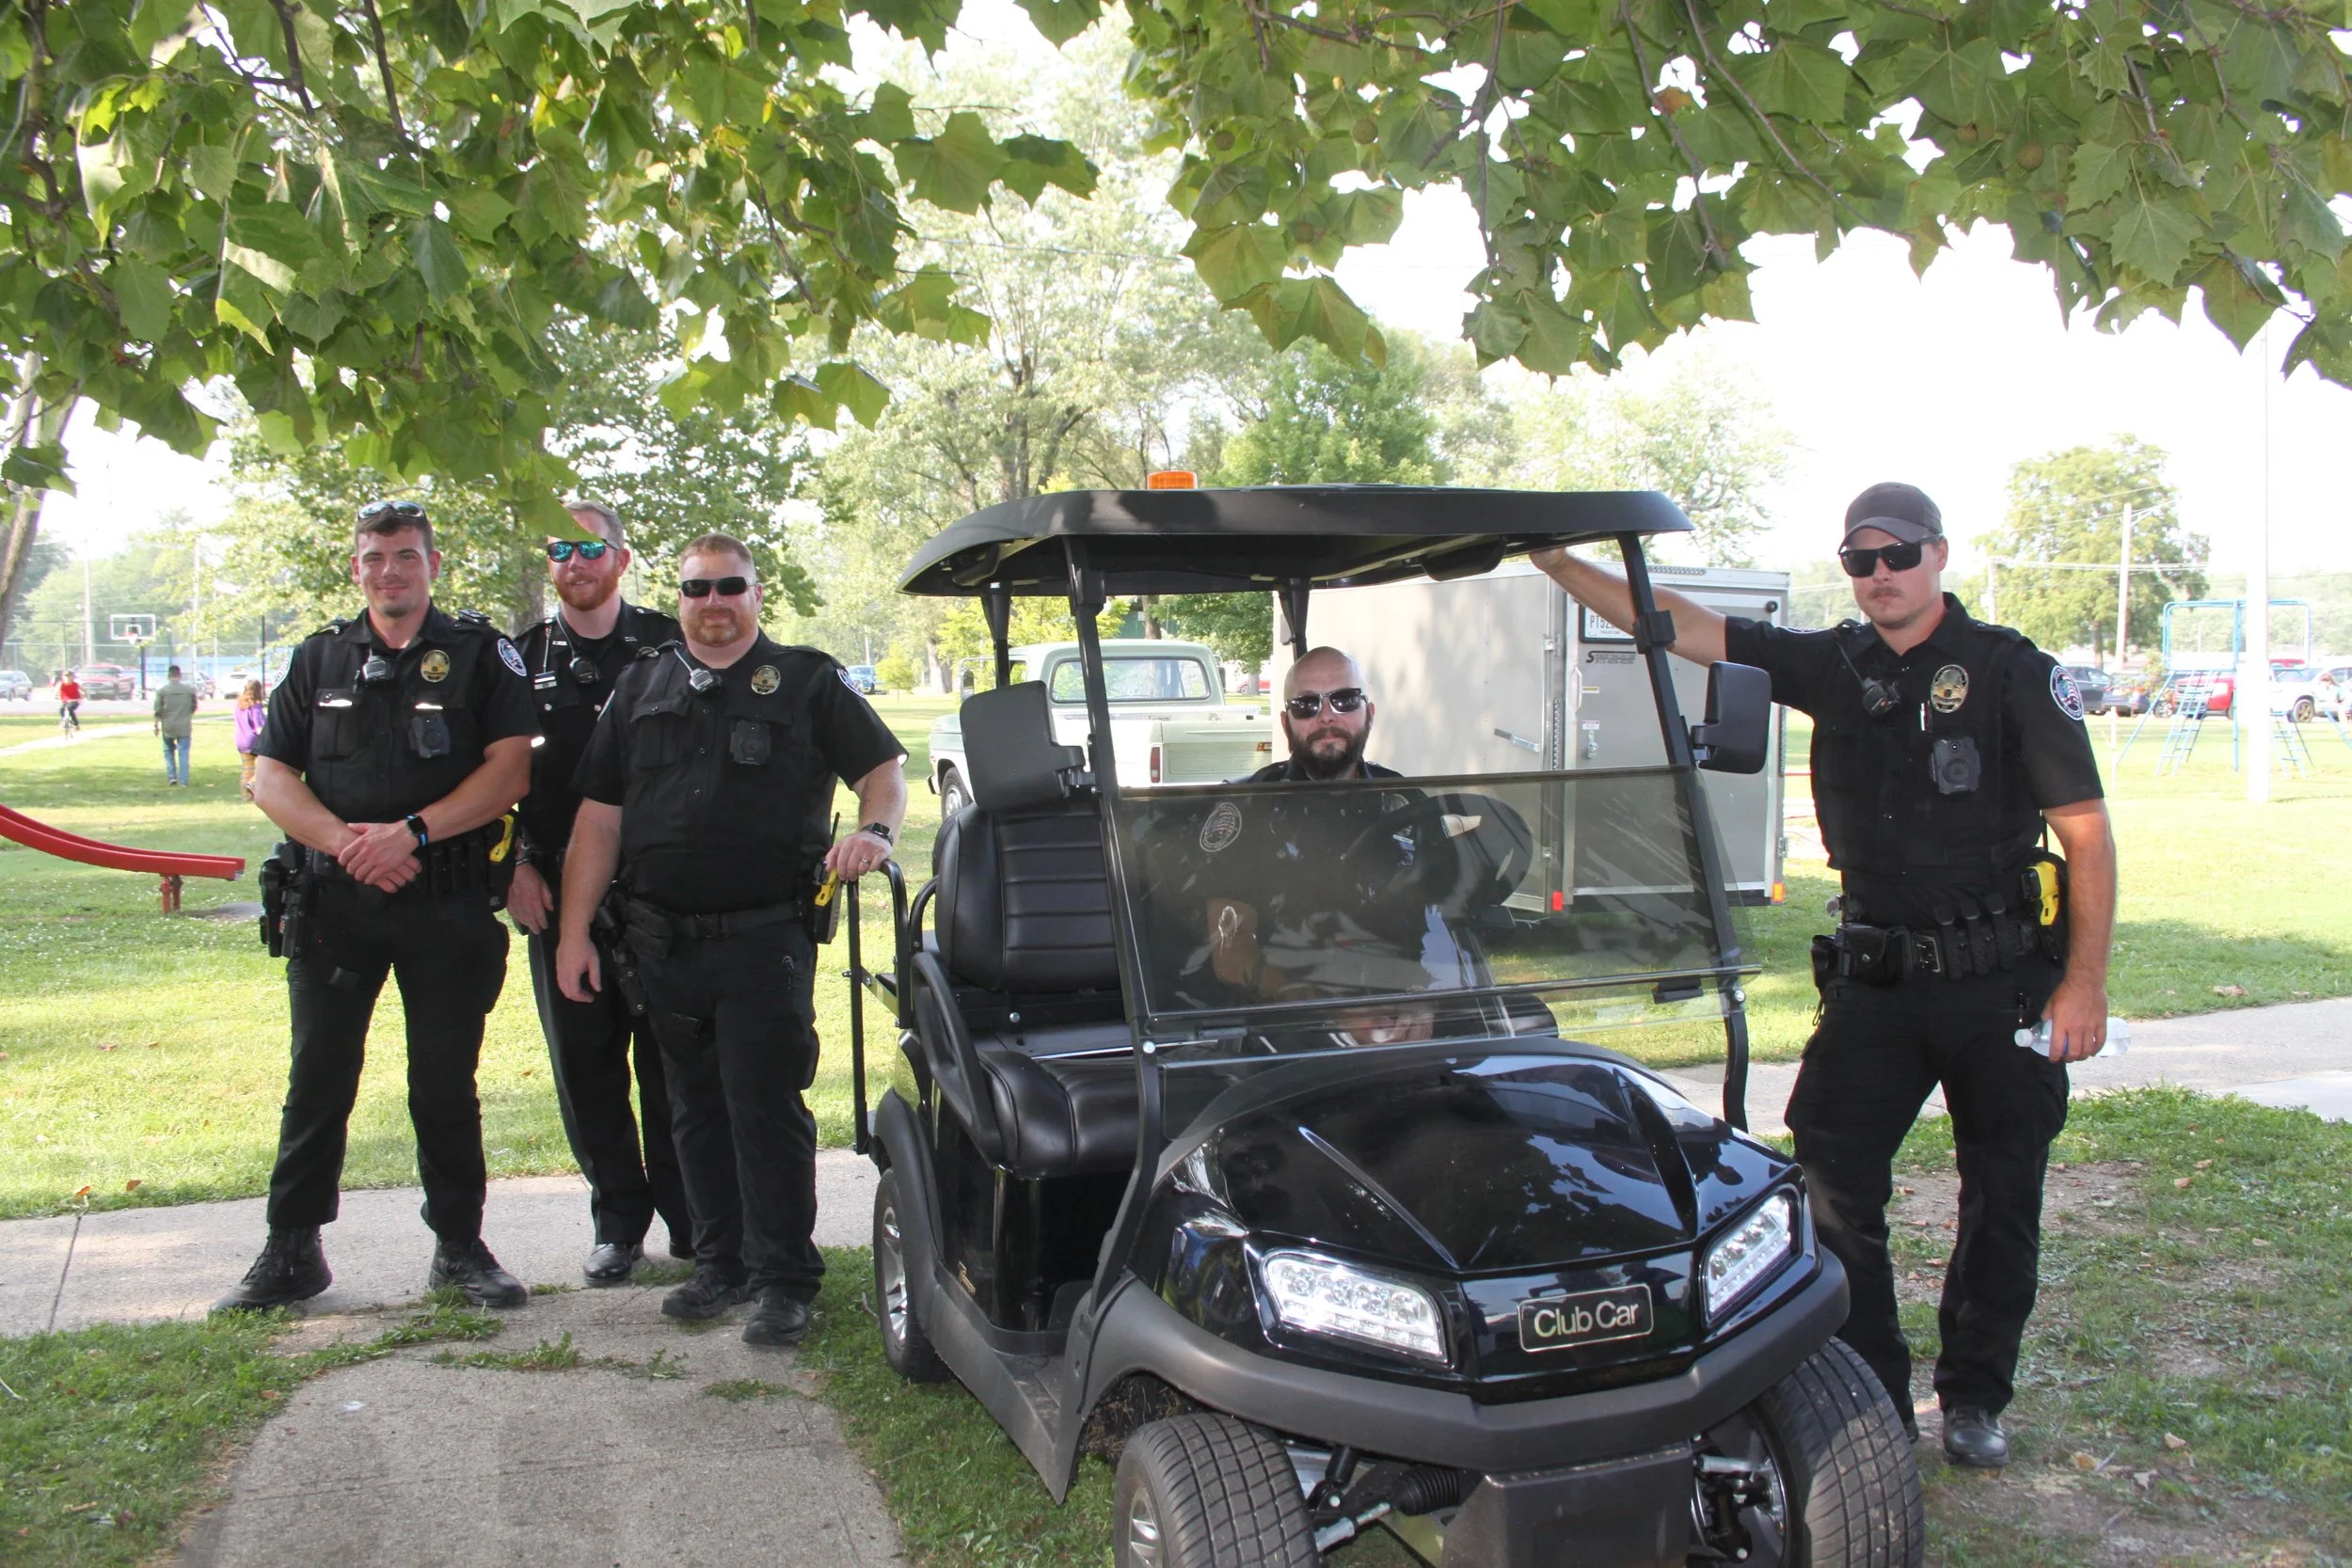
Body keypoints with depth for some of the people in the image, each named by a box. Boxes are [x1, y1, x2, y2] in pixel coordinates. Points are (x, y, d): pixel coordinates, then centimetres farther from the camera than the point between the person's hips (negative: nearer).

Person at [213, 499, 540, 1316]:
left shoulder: (482, 653, 4)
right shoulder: (320, 658, 12)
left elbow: (510, 770, -6)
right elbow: (270, 777, 7)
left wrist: (412, 832, -16)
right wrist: (343, 840, -11)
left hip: (449, 902, -2)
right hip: (333, 900, 2)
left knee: (446, 1083, 5)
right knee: (317, 1080, 7)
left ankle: (460, 1247, 17)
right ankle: (291, 1252, 18)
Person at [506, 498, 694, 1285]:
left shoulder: (668, 645, 4)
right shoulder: (521, 658, 10)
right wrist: (514, 866, 0)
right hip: (558, 894, 2)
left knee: (671, 1061, 1)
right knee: (584, 1064, 6)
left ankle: (690, 1218, 13)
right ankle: (618, 1220, 18)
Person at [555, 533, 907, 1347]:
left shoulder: (808, 681, 4)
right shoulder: (641, 687, 14)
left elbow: (882, 769, 2)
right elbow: (599, 817, 12)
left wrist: (872, 831, -20)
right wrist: (574, 932, 6)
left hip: (765, 939, -4)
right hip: (663, 939, 5)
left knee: (767, 1108, -6)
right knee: (696, 1110, 13)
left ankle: (784, 1279, 4)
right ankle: (722, 1262, 25)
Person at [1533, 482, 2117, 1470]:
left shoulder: (2014, 672, -5)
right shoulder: (1831, 667, 4)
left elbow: (2087, 832, -6)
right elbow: (1681, 627, 1)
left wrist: (2084, 983, -12)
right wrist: (1554, 561, -6)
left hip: (2000, 981, -2)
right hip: (1874, 979, 2)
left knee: (2001, 1199, 9)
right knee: (1833, 1179, -6)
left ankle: (1974, 1397, 27)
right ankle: (1873, 1399, 8)